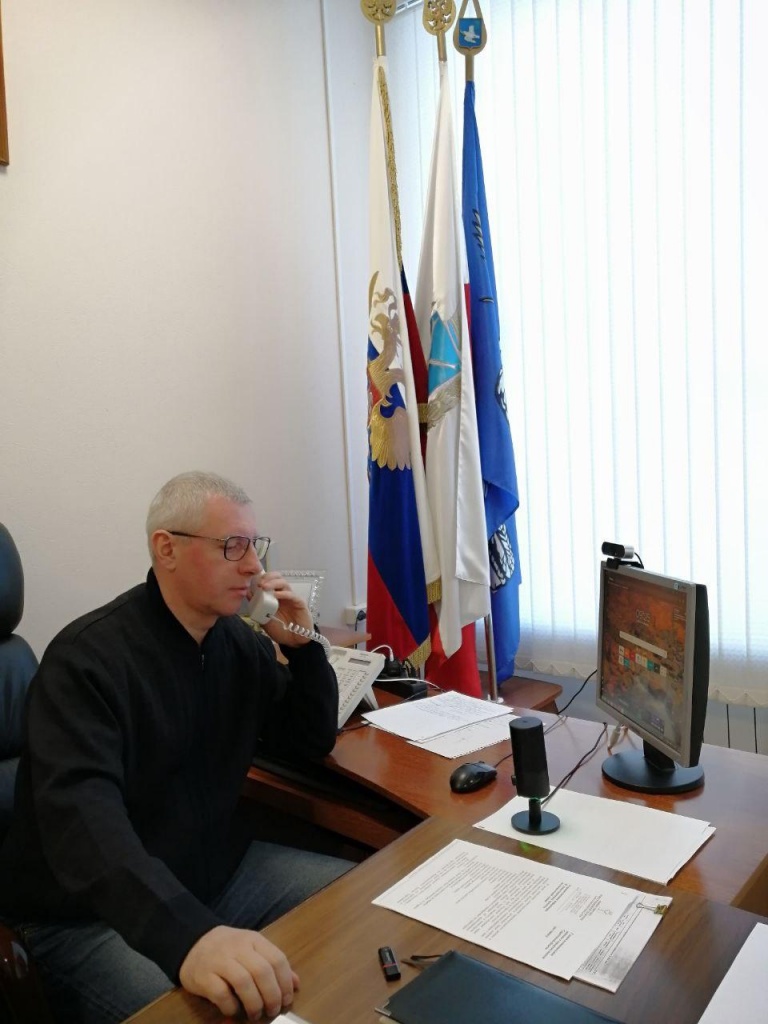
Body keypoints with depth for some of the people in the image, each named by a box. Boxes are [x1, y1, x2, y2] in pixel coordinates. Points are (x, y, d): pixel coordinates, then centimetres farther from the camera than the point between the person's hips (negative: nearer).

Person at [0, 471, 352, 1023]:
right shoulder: (89, 658, -21)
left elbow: (313, 741, 10)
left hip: (215, 874, 7)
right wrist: (187, 935, -52)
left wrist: (303, 646, -8)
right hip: (91, 918, -7)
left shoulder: (241, 643, 2)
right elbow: (82, 816, -36)